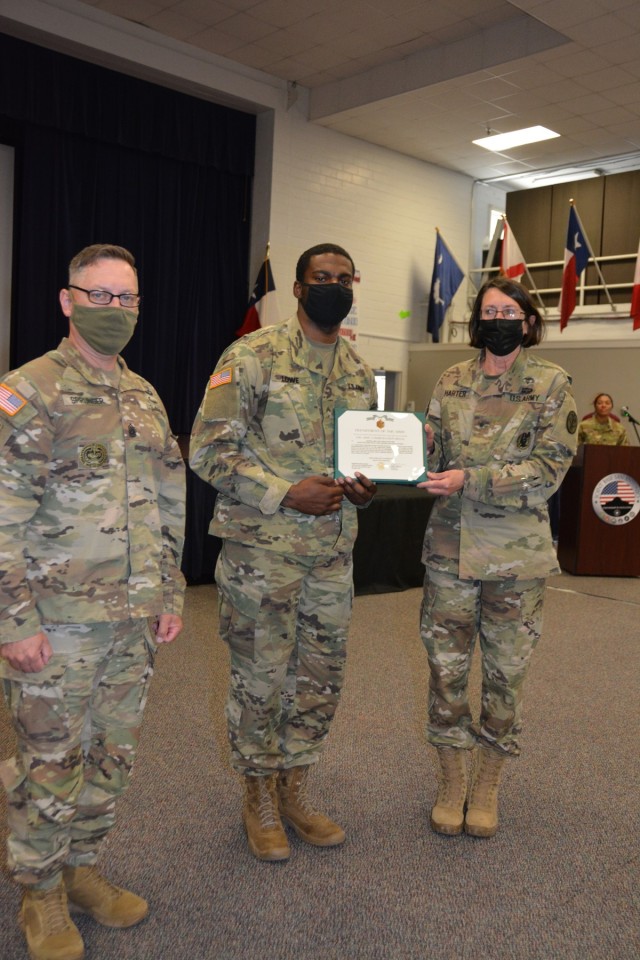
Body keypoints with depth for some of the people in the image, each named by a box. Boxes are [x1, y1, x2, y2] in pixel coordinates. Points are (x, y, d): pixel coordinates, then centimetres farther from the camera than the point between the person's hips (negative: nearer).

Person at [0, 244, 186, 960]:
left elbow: (169, 506, 16)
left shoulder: (145, 398, 12)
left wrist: (171, 593, 13)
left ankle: (81, 868, 38)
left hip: (135, 620, 6)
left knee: (112, 757, 17)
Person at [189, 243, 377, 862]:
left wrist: (364, 486, -2)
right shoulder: (252, 357, -9)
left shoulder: (359, 373, 11)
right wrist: (287, 493, -20)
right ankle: (259, 798, 27)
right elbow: (209, 449, -13)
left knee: (321, 677, 14)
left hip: (333, 552, 6)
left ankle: (293, 789, 33)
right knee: (260, 678, 6)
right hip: (261, 549, -6)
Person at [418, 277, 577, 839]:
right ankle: (452, 781, 27)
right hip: (449, 548, 3)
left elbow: (550, 468, -11)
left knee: (505, 671, 10)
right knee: (446, 666, 8)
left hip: (517, 555, -2)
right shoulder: (451, 382, 7)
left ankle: (487, 786, 29)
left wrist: (469, 479, -20)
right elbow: (431, 453, 6)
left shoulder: (552, 385, -3)